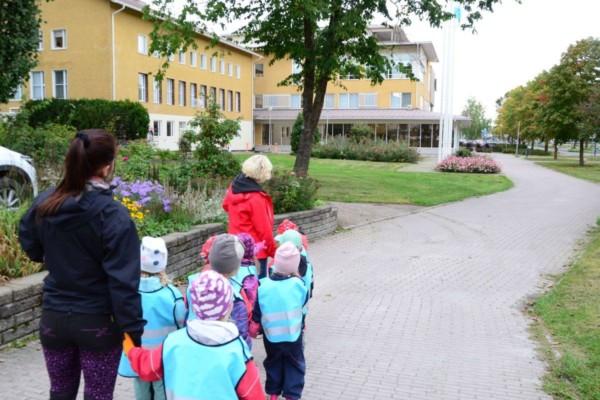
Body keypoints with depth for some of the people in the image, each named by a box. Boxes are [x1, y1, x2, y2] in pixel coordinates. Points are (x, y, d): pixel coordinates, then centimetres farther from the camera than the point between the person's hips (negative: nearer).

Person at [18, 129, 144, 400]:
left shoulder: (44, 204, -5)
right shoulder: (113, 215, -21)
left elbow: (30, 246, 15)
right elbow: (123, 281, -21)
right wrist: (134, 331, -16)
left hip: (53, 318, 5)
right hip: (98, 323, -4)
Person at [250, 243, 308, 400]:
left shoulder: (263, 286, -19)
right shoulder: (297, 284, -23)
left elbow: (256, 312, -8)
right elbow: (304, 301, 0)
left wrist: (256, 328, 10)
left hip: (271, 335, 2)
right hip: (293, 334, -2)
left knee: (273, 363, 25)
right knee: (295, 364, 19)